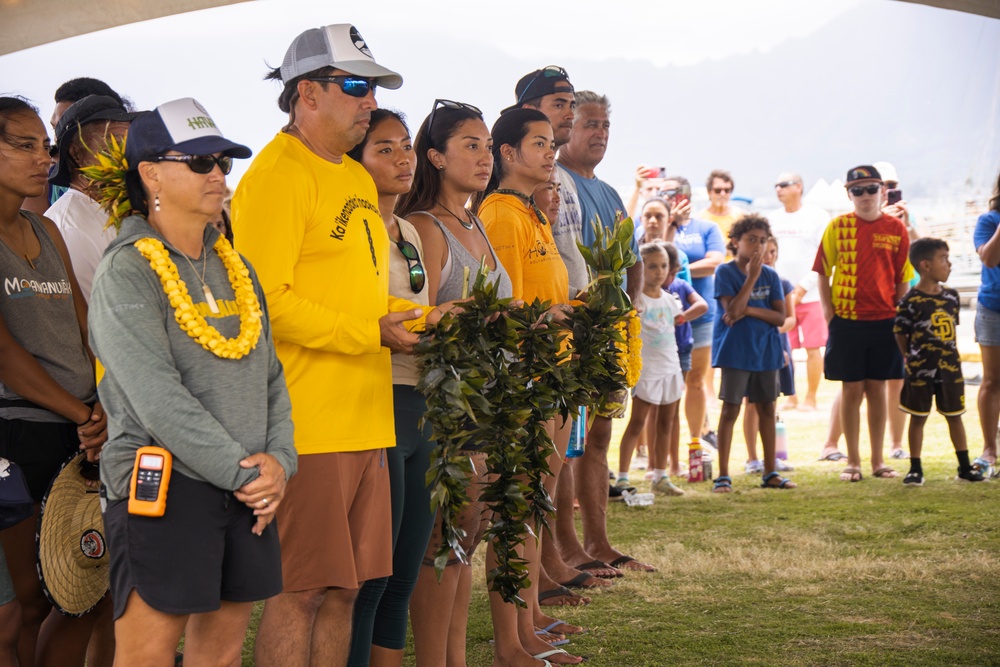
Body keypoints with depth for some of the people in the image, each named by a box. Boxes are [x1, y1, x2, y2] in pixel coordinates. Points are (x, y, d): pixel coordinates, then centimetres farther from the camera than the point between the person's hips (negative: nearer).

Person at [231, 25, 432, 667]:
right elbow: (263, 301, -19)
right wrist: (371, 334, -17)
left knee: (344, 586, 13)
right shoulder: (278, 176, -11)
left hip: (364, 419, 9)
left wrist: (410, 316, 9)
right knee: (300, 589, -4)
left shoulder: (356, 179, 19)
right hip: (308, 424, -9)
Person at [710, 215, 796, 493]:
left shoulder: (771, 276, 5)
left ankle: (770, 472, 19)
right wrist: (752, 277, -19)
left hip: (765, 350, 4)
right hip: (735, 351, -4)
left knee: (767, 409, 10)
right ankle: (723, 475, 2)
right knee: (730, 409, -2)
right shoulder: (725, 272, -7)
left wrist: (748, 310, -15)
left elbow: (780, 317, -2)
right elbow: (732, 311, -19)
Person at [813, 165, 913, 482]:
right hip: (846, 321, -1)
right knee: (852, 389, 3)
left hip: (885, 321, 1)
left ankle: (877, 460, 16)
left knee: (877, 389, 8)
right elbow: (823, 273, 4)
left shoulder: (896, 229, 3)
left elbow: (903, 279, 6)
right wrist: (829, 314, -4)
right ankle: (853, 461, 11)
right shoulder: (838, 227, 0)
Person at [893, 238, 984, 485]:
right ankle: (915, 469, 11)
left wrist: (951, 354, 7)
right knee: (918, 417, 5)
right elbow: (900, 333, -6)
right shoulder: (911, 301, -13)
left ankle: (965, 467, 18)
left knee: (955, 416, 11)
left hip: (950, 367, 5)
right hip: (920, 370, -5)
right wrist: (912, 359, -2)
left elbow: (953, 327, 14)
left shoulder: (951, 296, 4)